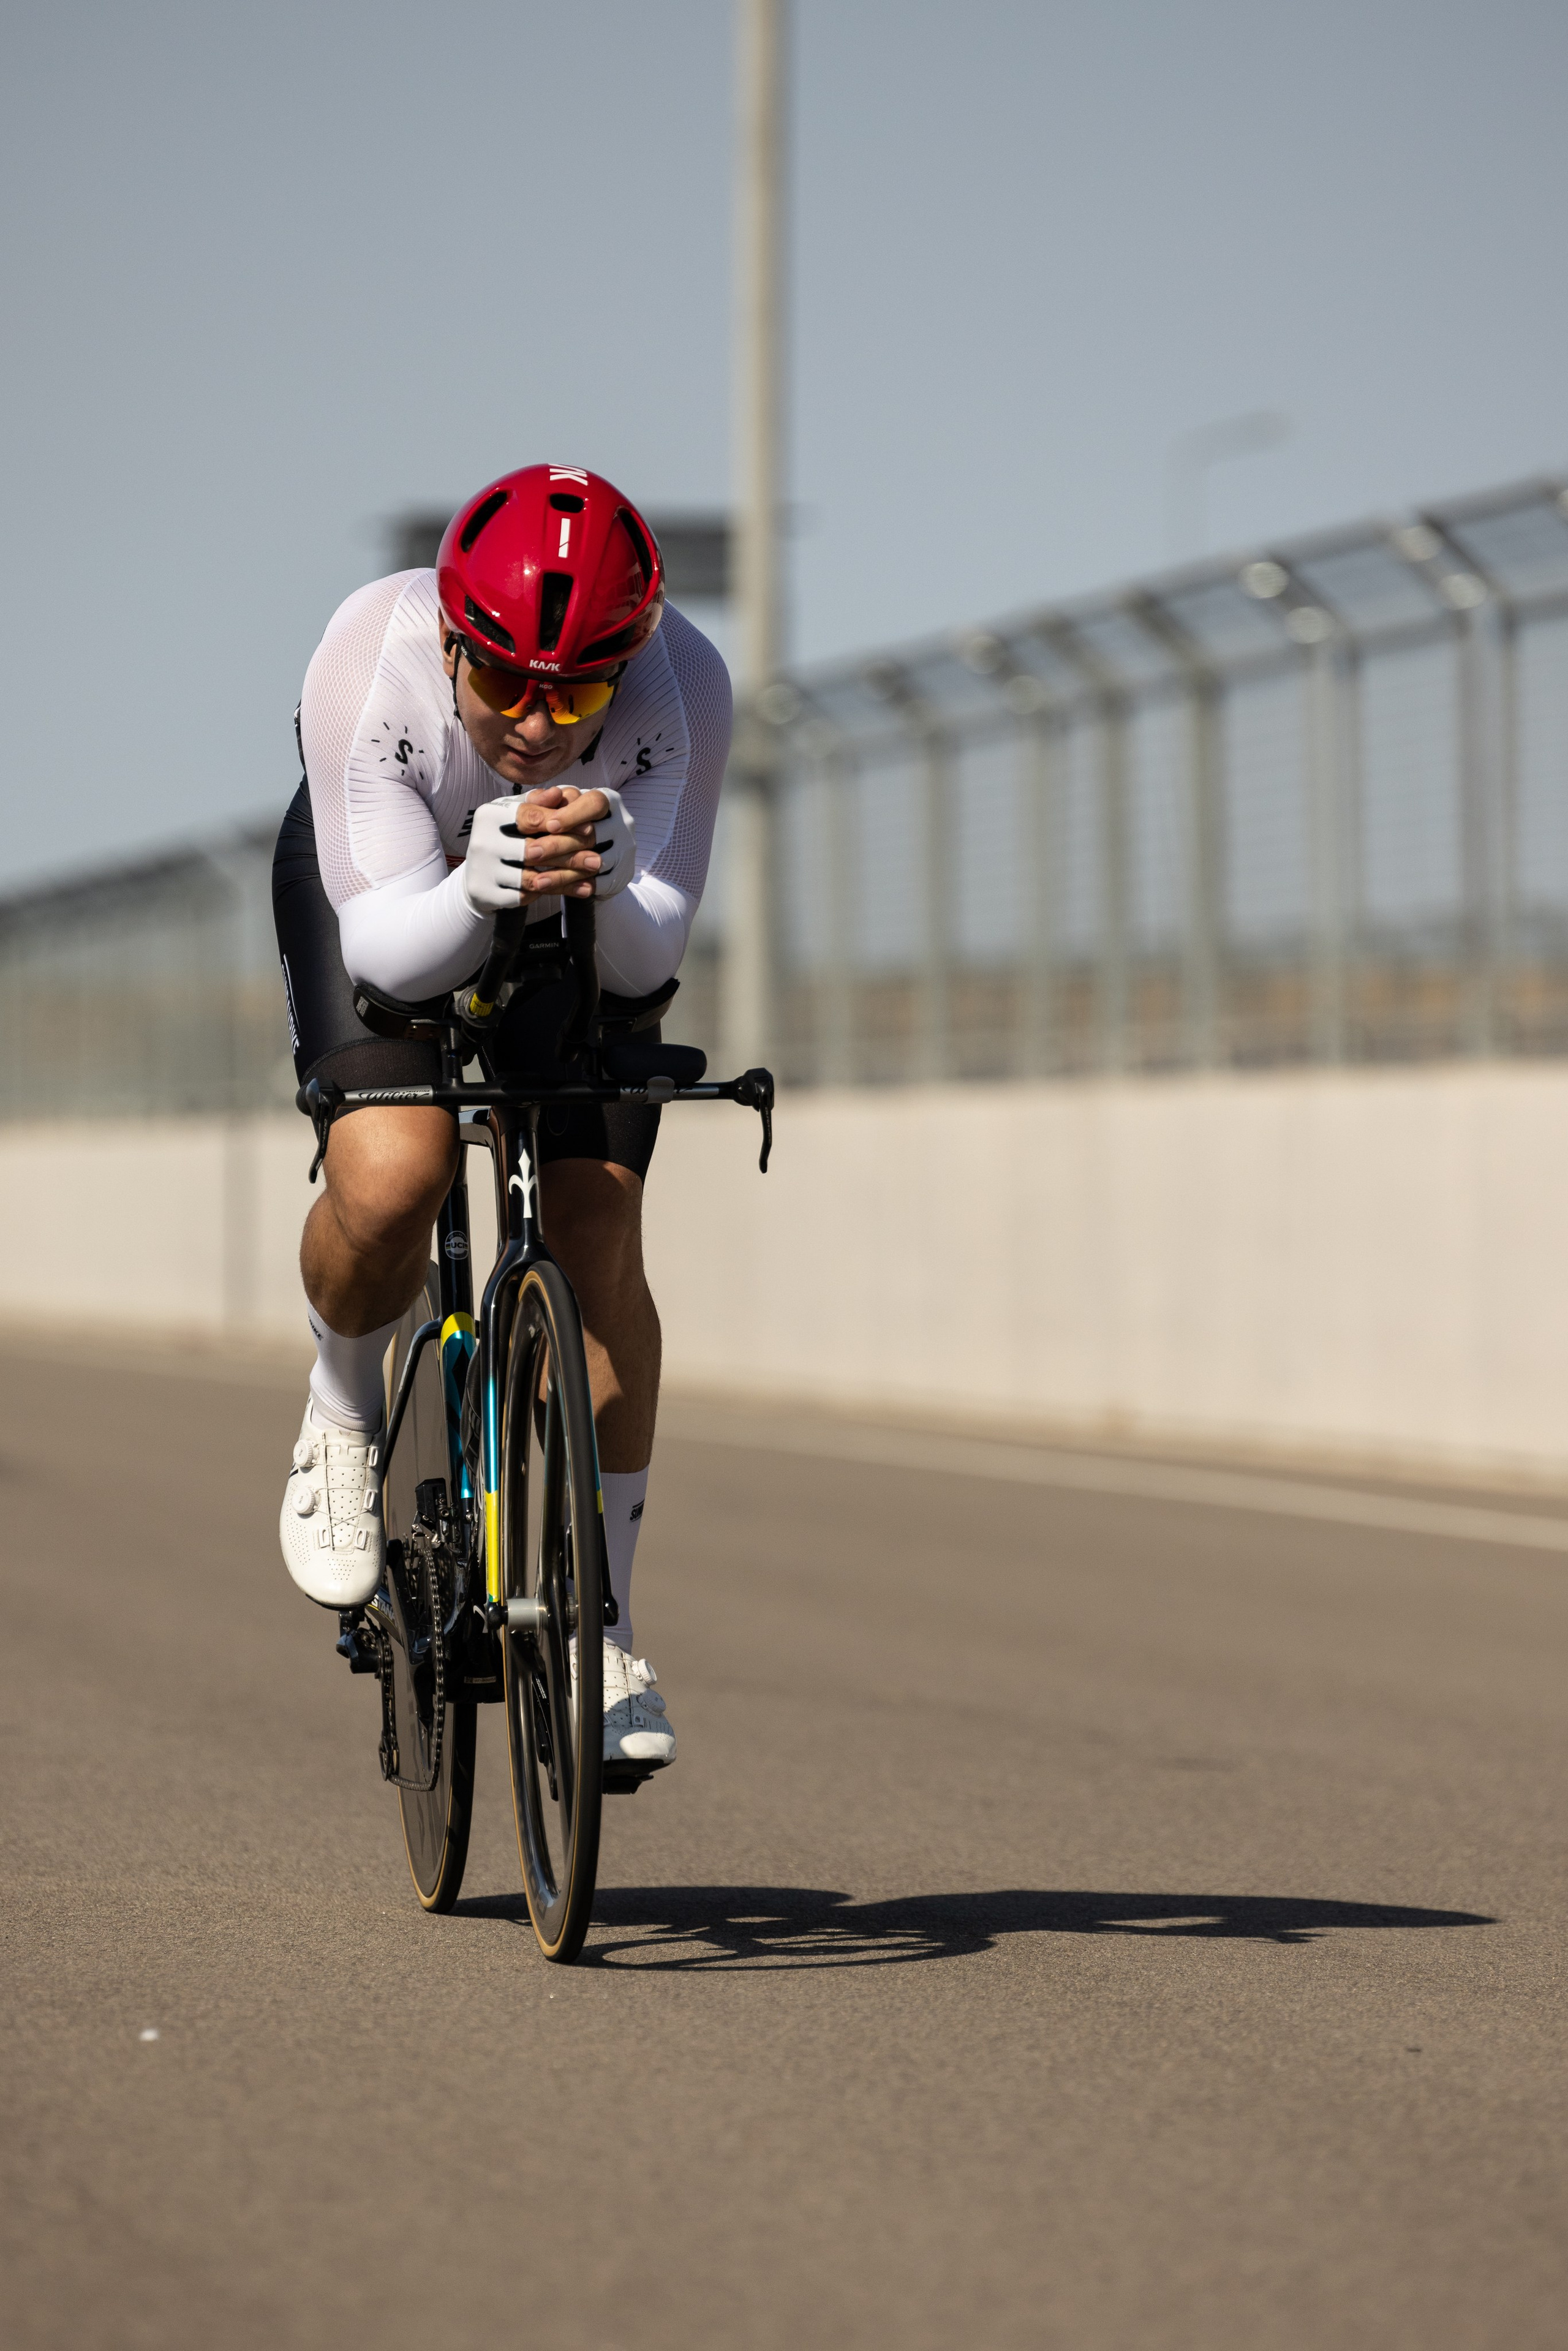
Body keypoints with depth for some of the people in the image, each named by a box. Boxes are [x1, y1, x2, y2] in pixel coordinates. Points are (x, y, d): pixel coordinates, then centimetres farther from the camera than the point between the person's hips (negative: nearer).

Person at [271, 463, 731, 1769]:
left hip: (592, 915, 1)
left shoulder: (683, 687, -34)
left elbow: (651, 954, -34)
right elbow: (387, 946, -36)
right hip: (392, 881, -1)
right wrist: (477, 889, -57)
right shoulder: (367, 668, -37)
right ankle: (344, 1413, 7)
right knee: (388, 1178, -27)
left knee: (600, 1240, -10)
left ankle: (601, 1627, 5)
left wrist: (610, 878, -57)